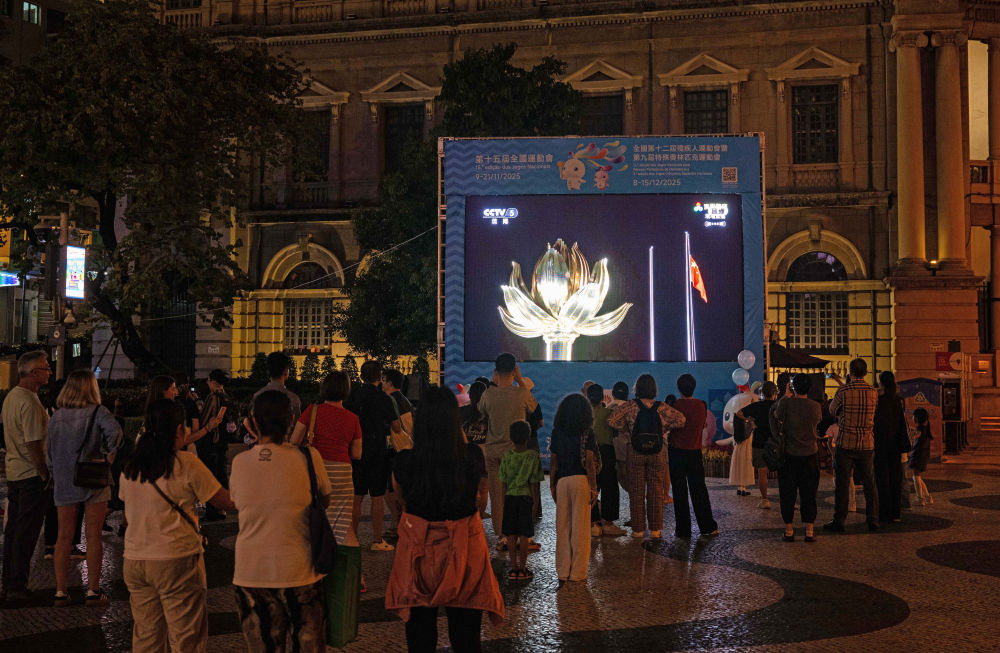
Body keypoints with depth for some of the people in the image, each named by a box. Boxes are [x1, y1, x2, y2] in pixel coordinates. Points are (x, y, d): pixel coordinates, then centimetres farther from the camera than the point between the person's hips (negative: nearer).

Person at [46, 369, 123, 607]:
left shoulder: (56, 416, 4)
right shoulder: (97, 412, -8)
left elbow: (50, 452, 8)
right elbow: (114, 431, -27)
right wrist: (108, 453, -11)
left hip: (64, 483, 3)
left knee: (64, 537, 9)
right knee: (93, 536, 3)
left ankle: (60, 592, 12)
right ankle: (93, 591, 6)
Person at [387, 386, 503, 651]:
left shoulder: (404, 461, -15)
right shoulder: (473, 456, -14)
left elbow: (401, 502, 3)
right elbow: (481, 502, -1)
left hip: (419, 554, 0)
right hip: (465, 552, 0)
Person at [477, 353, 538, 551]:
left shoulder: (488, 394, -7)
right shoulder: (522, 393, -12)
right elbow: (533, 407, 9)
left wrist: (494, 383, 12)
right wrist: (521, 381, 7)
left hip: (493, 451, 2)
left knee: (496, 495, 8)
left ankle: (500, 536, 11)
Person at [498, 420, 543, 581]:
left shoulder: (506, 456, 0)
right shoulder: (533, 456, -6)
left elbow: (504, 484, 3)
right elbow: (534, 483, -6)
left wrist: (504, 502, 11)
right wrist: (535, 503, 0)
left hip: (510, 497, 2)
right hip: (526, 497, -2)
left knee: (511, 535, 7)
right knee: (524, 535, 3)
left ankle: (514, 568, 10)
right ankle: (522, 569, 6)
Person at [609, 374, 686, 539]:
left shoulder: (630, 406, -7)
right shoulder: (661, 407, -3)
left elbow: (612, 420, -15)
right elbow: (681, 419, -9)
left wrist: (626, 430, 0)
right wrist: (664, 429, 2)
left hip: (636, 453, -1)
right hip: (656, 453, 1)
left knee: (636, 493, 7)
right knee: (655, 492, 9)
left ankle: (638, 529, 11)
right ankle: (655, 529, 12)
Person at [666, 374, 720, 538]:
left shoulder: (675, 405, -12)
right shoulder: (702, 405, -2)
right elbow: (703, 426, 11)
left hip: (677, 451, -3)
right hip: (695, 451, 3)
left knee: (679, 492, 4)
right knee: (699, 490, 11)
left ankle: (682, 529, 6)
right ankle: (707, 527, 12)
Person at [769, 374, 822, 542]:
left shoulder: (785, 403, -13)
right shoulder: (815, 406, -7)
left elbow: (776, 414, 7)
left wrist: (787, 396, 17)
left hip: (788, 455, -1)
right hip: (810, 455, 1)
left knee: (787, 495, 8)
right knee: (809, 495, 9)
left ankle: (789, 531, 12)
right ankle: (809, 531, 11)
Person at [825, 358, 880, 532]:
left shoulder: (842, 392, -12)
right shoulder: (873, 392, 0)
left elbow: (832, 411, 4)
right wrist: (840, 382, 27)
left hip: (846, 443, -3)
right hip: (867, 444, 3)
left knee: (842, 484, 3)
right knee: (870, 484, 11)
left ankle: (838, 521, 6)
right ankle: (873, 521, 15)